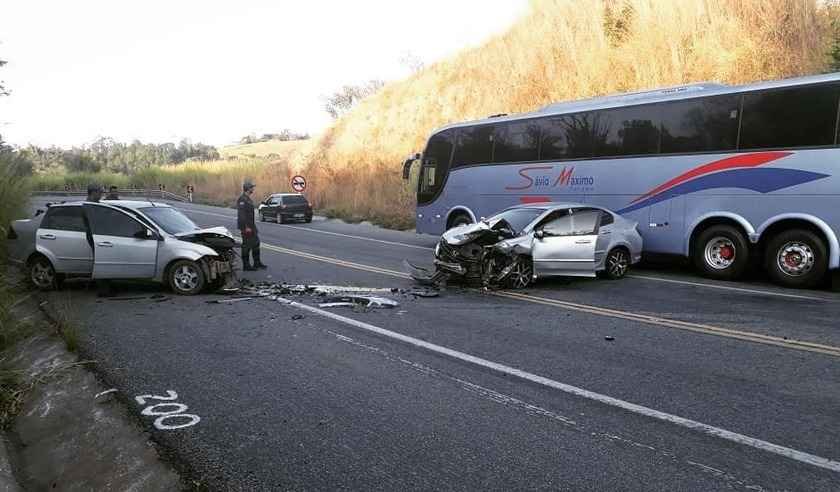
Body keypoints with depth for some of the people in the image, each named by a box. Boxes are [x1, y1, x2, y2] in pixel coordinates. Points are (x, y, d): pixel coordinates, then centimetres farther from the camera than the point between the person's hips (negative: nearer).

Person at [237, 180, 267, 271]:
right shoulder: (242, 199, -17)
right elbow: (241, 214, -23)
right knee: (246, 245, -3)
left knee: (256, 243, 14)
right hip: (246, 227, -10)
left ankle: (257, 263, 22)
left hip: (251, 226, 10)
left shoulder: (248, 198, 15)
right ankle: (246, 265, 6)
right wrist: (246, 227, -25)